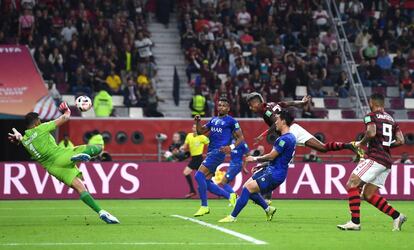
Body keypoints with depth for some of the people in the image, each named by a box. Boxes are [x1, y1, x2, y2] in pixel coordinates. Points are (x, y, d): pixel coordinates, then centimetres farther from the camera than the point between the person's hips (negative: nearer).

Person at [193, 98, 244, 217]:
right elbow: (200, 131, 22)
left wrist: (231, 147, -17)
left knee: (199, 175, -18)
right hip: (211, 152, 8)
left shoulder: (231, 121, 0)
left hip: (218, 152, -8)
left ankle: (204, 206, -13)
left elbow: (241, 137, 0)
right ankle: (230, 196, 15)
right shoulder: (214, 120, 21)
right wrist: (197, 122, 2)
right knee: (206, 183, 3)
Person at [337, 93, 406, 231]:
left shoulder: (371, 116, -2)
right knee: (369, 194, 14)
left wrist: (361, 143, -4)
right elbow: (400, 140, 12)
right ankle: (397, 216, 7)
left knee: (352, 185, -8)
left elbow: (371, 133, -20)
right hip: (387, 161, 8)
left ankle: (355, 222, -16)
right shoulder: (392, 119, 20)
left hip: (375, 157, -8)